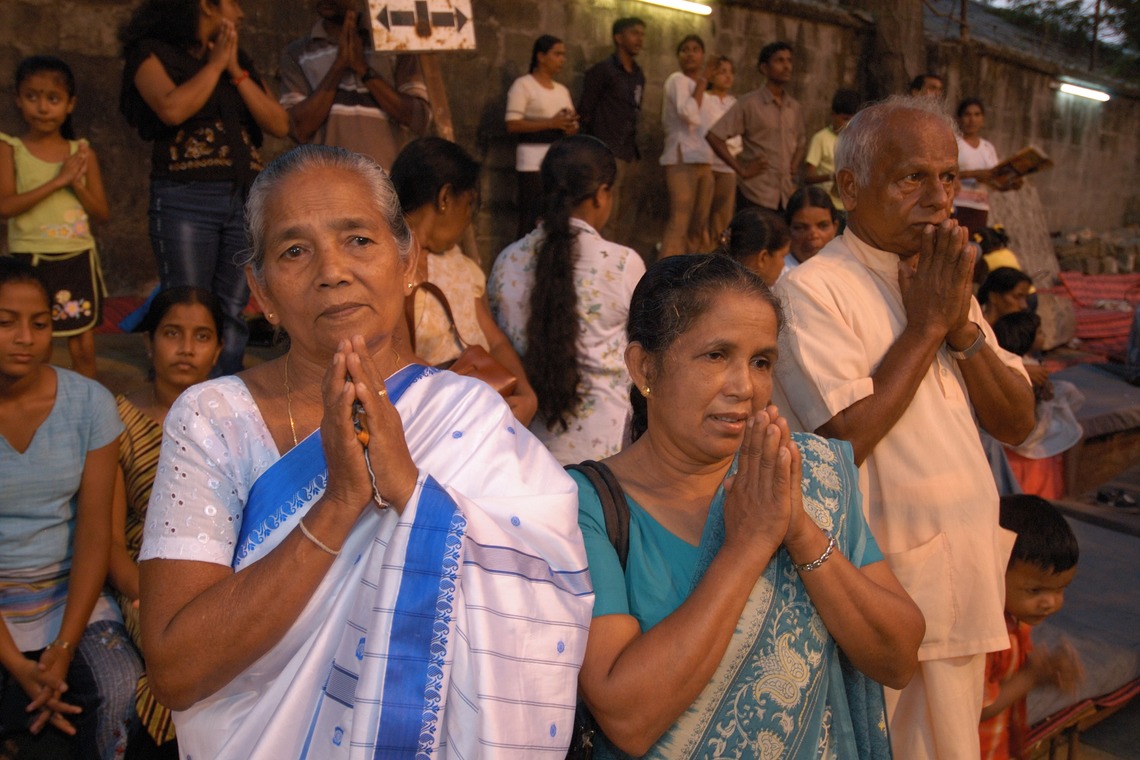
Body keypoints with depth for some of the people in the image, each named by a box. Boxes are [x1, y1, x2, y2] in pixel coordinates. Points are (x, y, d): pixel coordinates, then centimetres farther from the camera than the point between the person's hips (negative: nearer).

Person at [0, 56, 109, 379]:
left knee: (83, 347, 8)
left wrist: (77, 185, -15)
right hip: (30, 261, -2)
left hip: (78, 260, 2)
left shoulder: (82, 152, 3)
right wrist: (58, 180, -19)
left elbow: (102, 213, 3)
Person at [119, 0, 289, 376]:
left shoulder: (240, 61, 19)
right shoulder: (153, 53, 4)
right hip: (186, 200, -5)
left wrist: (235, 71, 1)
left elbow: (279, 125, 8)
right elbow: (172, 109, -16)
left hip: (246, 200, 5)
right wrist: (215, 64, -5)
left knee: (232, 317, 4)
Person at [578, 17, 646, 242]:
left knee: (624, 219, 9)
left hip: (629, 154, 7)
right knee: (607, 220, -12)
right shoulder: (602, 71, -4)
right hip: (608, 153, -7)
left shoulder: (638, 75, 17)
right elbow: (585, 112, -2)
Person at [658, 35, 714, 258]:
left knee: (699, 227, 8)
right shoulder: (677, 79, -4)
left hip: (702, 160, 9)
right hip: (682, 159, -9)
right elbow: (690, 114, -20)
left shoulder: (694, 84, 21)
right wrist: (701, 85, -8)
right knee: (679, 224, -18)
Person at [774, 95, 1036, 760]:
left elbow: (1017, 425, 7)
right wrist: (926, 326, -15)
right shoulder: (813, 289, -14)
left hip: (965, 588, 8)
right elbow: (843, 443, -23)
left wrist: (961, 325, -8)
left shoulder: (948, 282, 11)